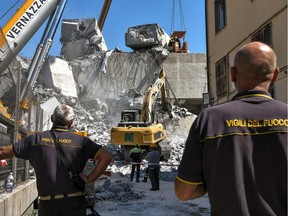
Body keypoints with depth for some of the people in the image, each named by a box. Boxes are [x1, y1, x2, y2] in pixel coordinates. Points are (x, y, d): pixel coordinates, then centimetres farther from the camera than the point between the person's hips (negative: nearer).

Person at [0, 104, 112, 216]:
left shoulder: (36, 139, 2)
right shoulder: (80, 141, -2)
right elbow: (106, 157, -11)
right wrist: (89, 179, -8)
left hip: (46, 204, 2)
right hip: (74, 202, -1)